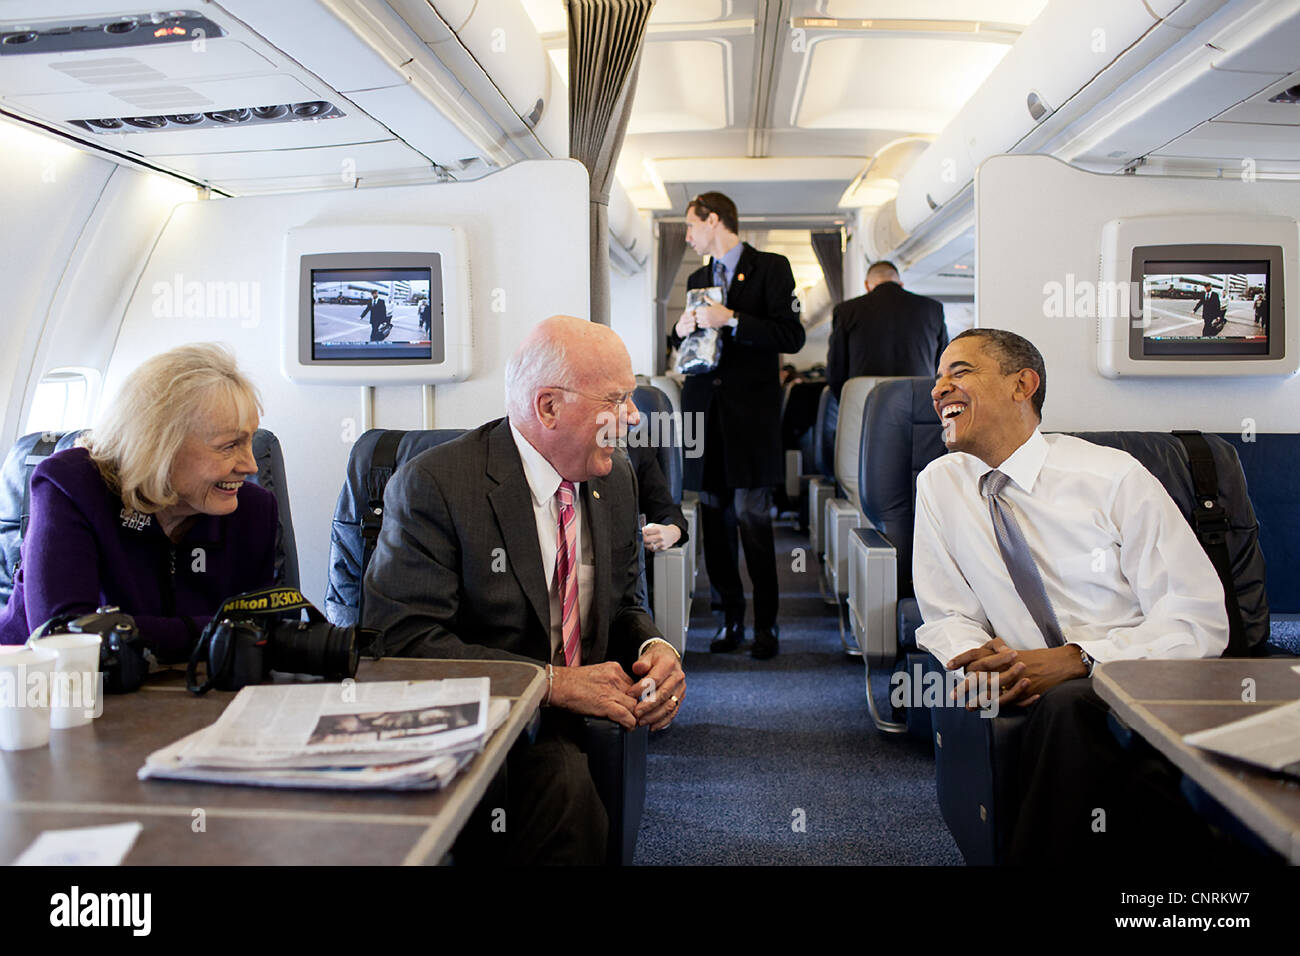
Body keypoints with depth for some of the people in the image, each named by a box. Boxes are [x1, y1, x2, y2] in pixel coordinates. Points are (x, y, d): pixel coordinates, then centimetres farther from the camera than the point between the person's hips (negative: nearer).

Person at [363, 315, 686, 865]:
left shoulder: (614, 476, 8)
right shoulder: (433, 485, -14)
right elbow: (403, 642, -19)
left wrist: (654, 648, -7)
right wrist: (555, 682, -23)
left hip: (577, 718, 6)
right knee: (565, 783, -34)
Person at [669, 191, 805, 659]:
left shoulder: (770, 268, 2)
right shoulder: (698, 279, 21)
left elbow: (792, 336, -8)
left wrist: (731, 319, -17)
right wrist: (682, 330, 3)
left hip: (750, 412, -5)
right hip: (705, 410, 6)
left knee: (752, 518, -7)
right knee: (715, 520, 4)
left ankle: (766, 624, 4)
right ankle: (731, 616, 14)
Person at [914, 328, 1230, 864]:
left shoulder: (1113, 476, -4)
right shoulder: (939, 486, 6)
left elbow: (1201, 621, -6)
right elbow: (945, 617, 10)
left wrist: (1075, 659, -20)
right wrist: (981, 658, -15)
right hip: (1042, 696, 2)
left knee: (1068, 705, -34)